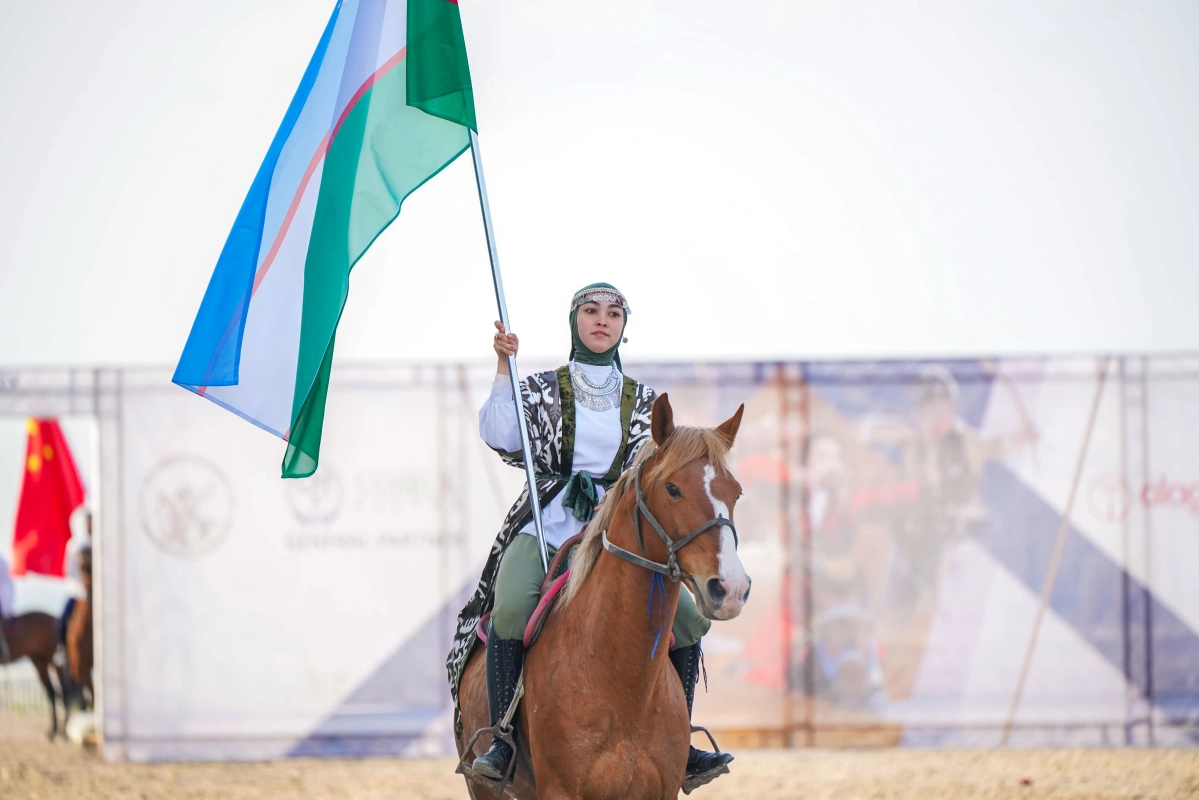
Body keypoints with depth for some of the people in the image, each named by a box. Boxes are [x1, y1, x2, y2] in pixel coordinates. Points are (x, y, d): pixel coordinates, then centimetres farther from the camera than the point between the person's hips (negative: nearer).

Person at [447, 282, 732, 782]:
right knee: (512, 607, -33)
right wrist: (504, 369, -13)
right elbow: (502, 439, -9)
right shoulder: (542, 390, 8)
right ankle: (502, 740, -28)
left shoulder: (644, 402, 15)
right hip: (545, 526, -3)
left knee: (688, 619, -12)